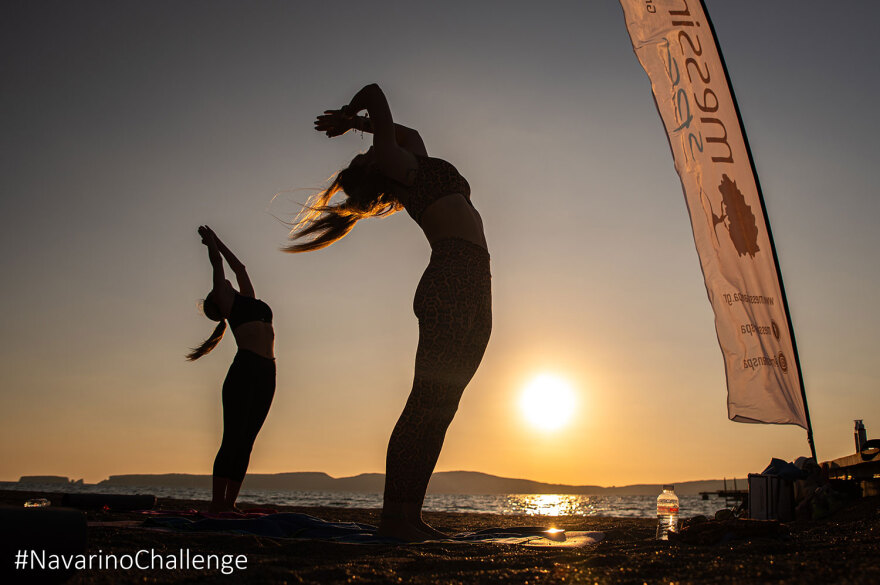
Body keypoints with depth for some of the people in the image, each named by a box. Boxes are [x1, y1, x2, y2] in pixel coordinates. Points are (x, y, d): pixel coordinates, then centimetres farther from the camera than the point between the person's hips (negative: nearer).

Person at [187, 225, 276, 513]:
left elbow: (239, 266, 37)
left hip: (266, 373, 6)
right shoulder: (227, 302, 10)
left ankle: (230, 502, 7)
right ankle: (217, 502, -3)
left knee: (246, 440, 4)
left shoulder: (248, 299, 26)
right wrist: (210, 241, 34)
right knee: (233, 438, -7)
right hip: (244, 368, -6)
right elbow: (217, 263, 18)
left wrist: (217, 240, 46)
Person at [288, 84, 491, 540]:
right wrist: (348, 118, 25)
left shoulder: (416, 167, 30)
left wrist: (352, 122, 47)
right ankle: (394, 512, -15)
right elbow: (374, 93, 7)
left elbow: (409, 133, 49)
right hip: (452, 276, -8)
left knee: (439, 404, 1)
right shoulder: (398, 164, 9)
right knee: (430, 400, -15)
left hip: (474, 290, 8)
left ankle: (409, 511, 2)